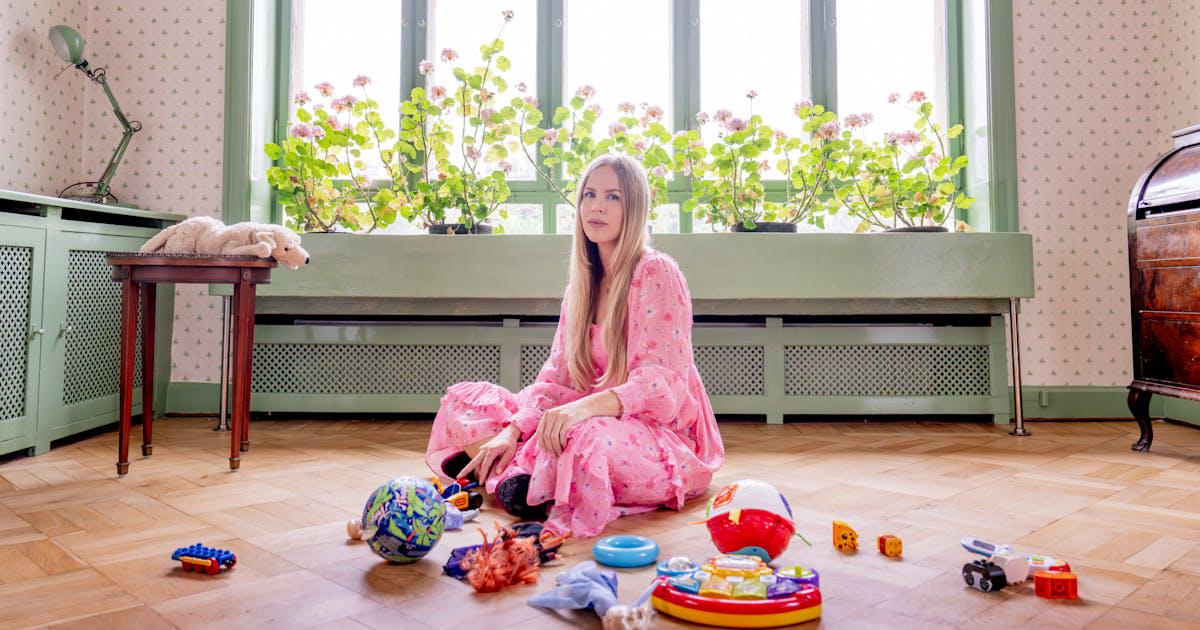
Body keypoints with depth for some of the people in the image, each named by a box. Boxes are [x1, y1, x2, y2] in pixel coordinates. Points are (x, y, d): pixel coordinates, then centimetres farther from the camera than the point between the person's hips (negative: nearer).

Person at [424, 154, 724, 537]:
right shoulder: (582, 285, 10)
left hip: (665, 440, -7)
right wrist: (513, 431, -12)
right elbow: (556, 376, 5)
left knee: (586, 438, -42)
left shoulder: (657, 273, -12)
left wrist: (584, 407, -36)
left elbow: (660, 383, -20)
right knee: (462, 399, 1)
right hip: (595, 420, 7)